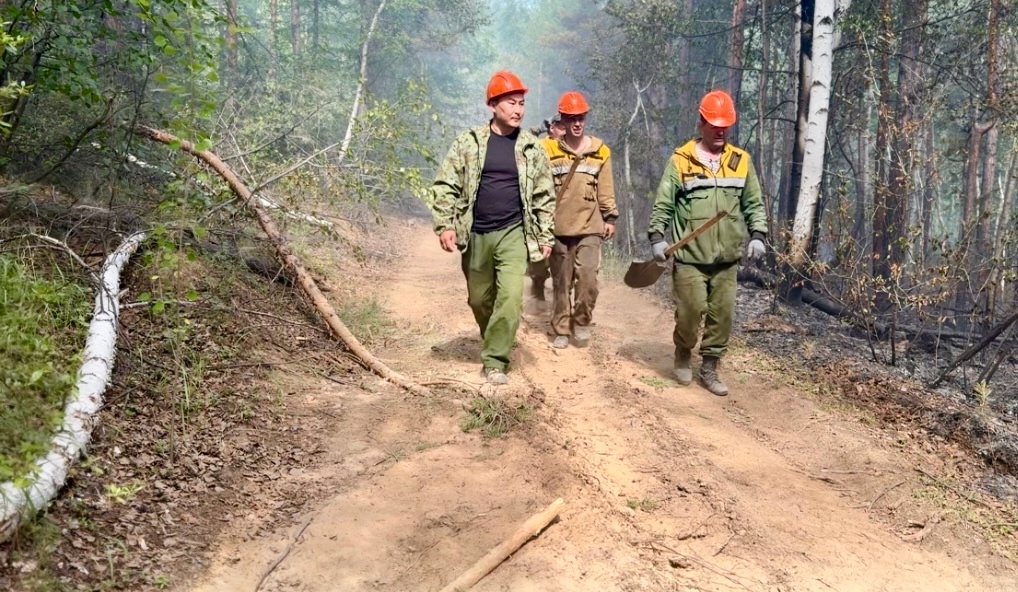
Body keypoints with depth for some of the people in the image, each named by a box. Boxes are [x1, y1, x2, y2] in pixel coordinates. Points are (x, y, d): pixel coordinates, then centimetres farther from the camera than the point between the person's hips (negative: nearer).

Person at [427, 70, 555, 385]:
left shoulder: (532, 148, 2)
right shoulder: (468, 142, -2)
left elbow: (544, 196, 6)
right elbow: (445, 186, -3)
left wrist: (545, 235, 3)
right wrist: (445, 225, -12)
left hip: (513, 234, 0)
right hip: (475, 234, 1)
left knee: (510, 297, -14)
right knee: (479, 298, 13)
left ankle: (494, 361, -4)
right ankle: (494, 343, 38)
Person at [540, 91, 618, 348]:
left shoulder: (600, 151, 7)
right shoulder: (549, 150, 0)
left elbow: (606, 189, 11)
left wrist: (610, 217, 9)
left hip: (590, 227, 1)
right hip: (559, 228, -1)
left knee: (587, 277, -9)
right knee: (561, 282, 7)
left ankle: (581, 322, 13)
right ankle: (561, 330, 19)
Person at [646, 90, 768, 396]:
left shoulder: (741, 160, 8)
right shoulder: (681, 160, -2)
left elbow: (754, 204, 13)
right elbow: (663, 204, 0)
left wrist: (758, 235, 1)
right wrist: (656, 236, -11)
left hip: (726, 258, 3)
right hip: (689, 257, -3)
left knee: (722, 315, 5)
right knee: (691, 311, -4)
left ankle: (709, 369, 19)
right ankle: (683, 353, 25)